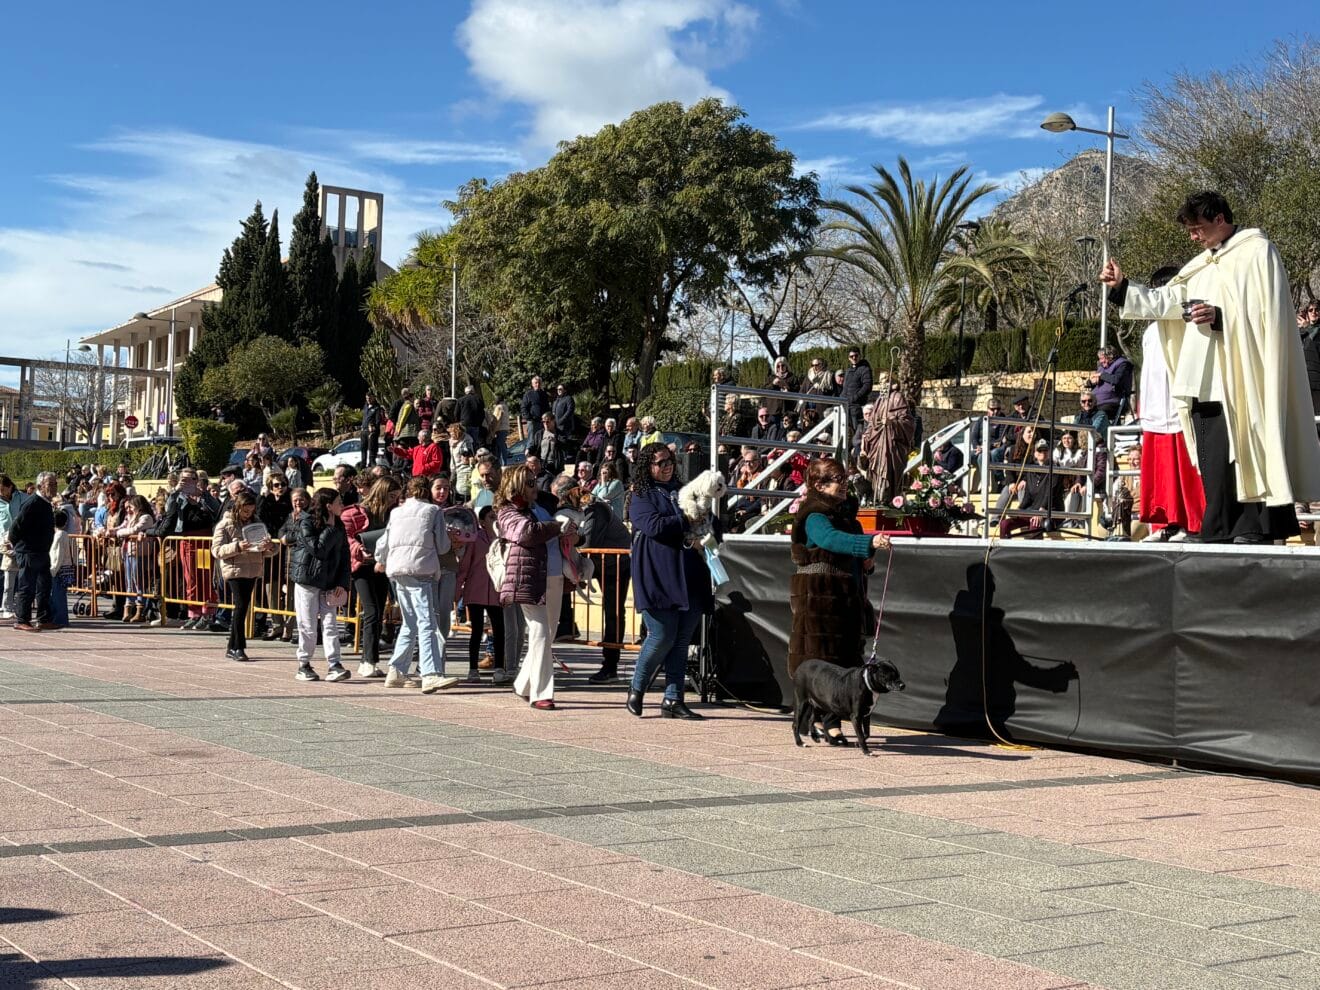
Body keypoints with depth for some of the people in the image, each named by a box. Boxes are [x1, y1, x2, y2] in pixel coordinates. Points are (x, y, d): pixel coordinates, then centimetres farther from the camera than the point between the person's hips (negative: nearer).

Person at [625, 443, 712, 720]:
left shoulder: (683, 492, 21)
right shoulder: (641, 497, 5)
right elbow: (654, 525, -13)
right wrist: (689, 521, -6)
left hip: (688, 578, 5)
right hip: (658, 578, -5)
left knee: (681, 640, 2)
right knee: (662, 637, -8)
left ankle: (673, 699, 7)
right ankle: (636, 689, 12)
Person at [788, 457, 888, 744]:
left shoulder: (845, 513, 18)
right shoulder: (815, 518, -11)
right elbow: (833, 539, -32)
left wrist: (866, 563, 7)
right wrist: (870, 542, -45)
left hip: (847, 598, 9)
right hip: (819, 599, -9)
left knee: (845, 659, 8)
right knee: (824, 660, -7)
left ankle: (821, 718, 18)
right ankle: (829, 723, -7)